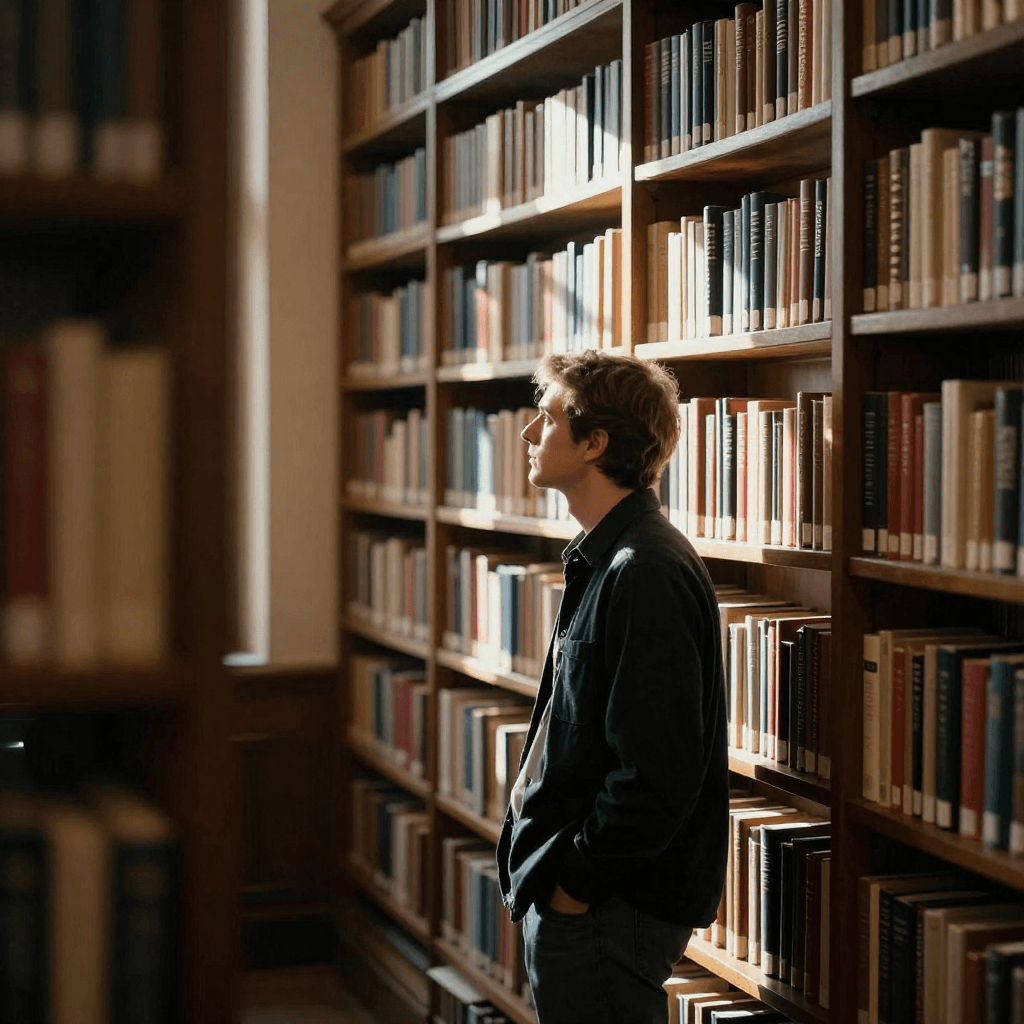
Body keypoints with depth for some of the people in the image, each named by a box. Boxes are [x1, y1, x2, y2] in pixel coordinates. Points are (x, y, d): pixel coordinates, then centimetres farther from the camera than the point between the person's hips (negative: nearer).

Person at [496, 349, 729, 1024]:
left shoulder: (647, 574, -22)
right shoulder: (603, 560, 11)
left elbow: (659, 774, -26)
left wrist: (574, 880, -18)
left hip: (608, 912, -10)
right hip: (570, 894, 10)